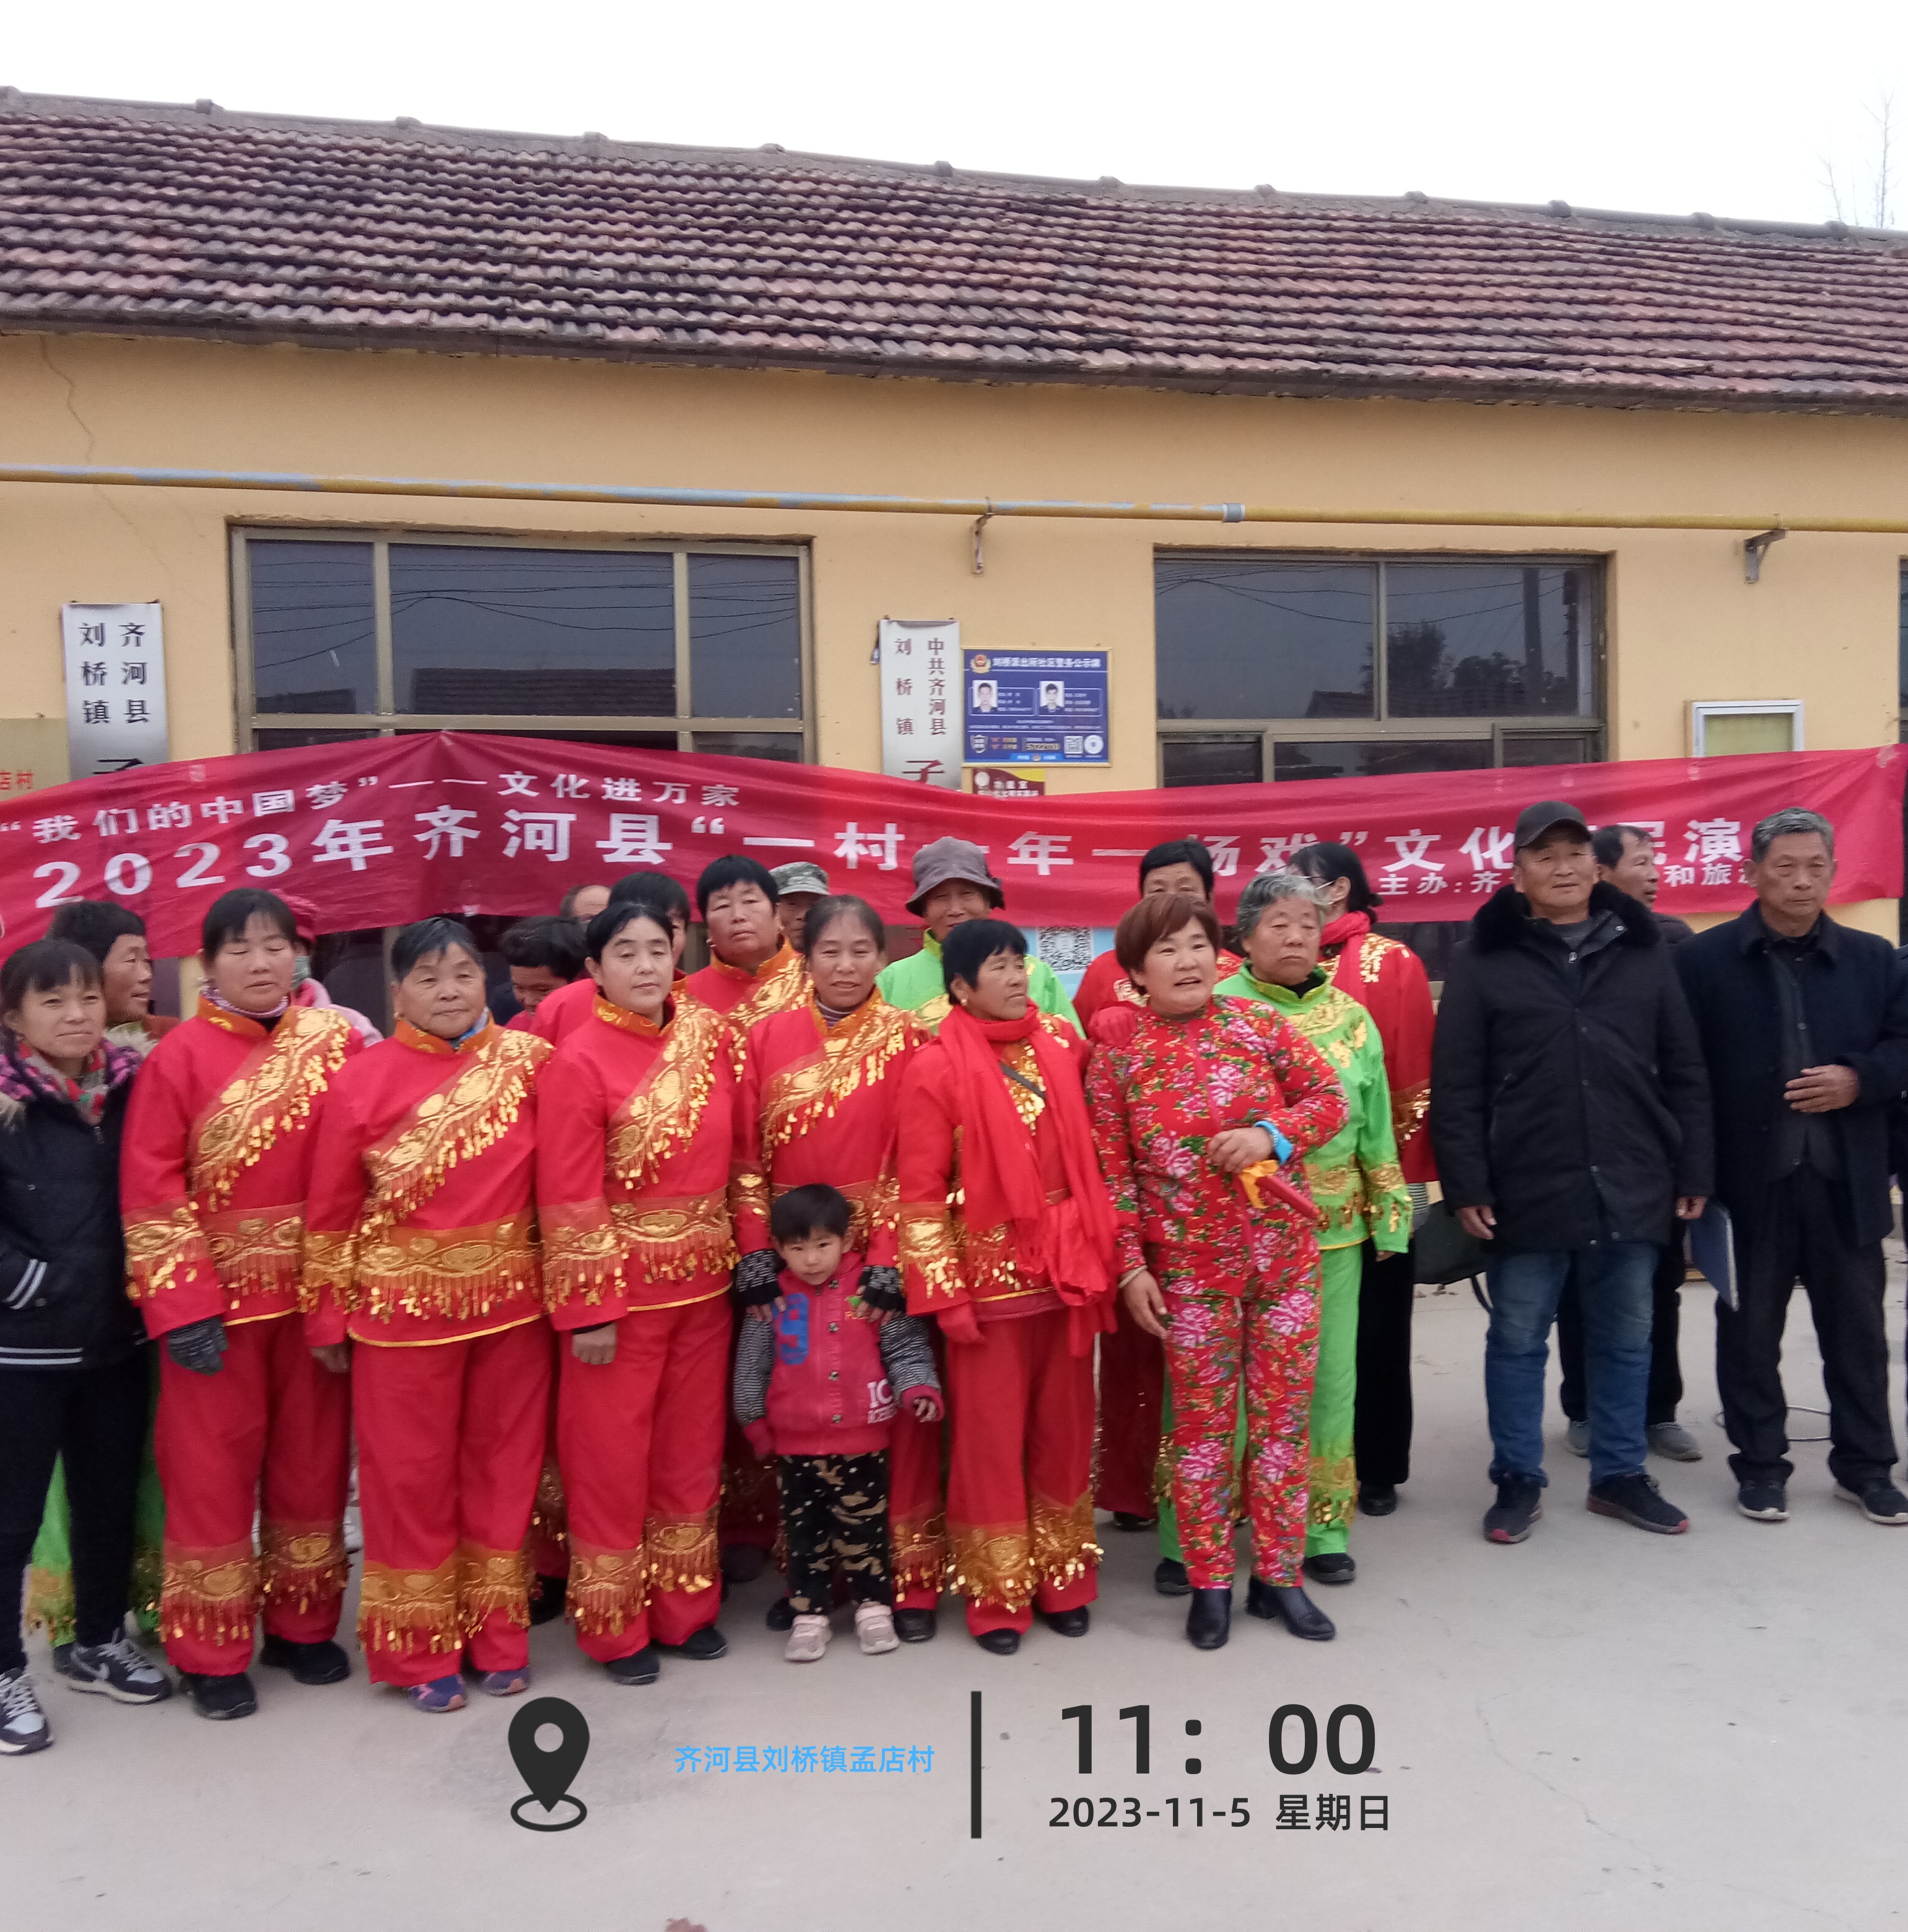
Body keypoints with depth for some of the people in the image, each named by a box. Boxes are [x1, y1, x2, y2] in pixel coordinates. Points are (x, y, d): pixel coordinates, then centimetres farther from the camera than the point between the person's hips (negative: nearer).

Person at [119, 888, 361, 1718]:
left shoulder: (338, 1041, 0)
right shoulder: (178, 1057, -7)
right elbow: (149, 1192, -9)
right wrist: (183, 1307, -15)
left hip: (316, 1292, 3)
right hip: (218, 1296, -2)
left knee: (312, 1462, 13)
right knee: (213, 1472, 7)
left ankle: (302, 1627, 31)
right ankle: (213, 1656, 22)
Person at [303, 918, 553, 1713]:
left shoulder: (530, 1059, -3)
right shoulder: (362, 1080, -7)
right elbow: (330, 1209, -2)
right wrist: (327, 1318, 0)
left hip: (511, 1299, 2)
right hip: (403, 1306, -2)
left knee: (504, 1467, 12)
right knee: (410, 1477, 8)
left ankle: (498, 1636, 29)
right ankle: (419, 1650, 25)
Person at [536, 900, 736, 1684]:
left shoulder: (708, 1033, 1)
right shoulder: (578, 1061, -13)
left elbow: (736, 1153, 7)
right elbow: (570, 1201, -14)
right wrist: (589, 1310, -16)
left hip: (703, 1280, 5)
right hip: (622, 1285, -5)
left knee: (691, 1451, 16)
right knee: (612, 1459, 8)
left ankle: (686, 1609, 32)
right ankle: (615, 1628, 24)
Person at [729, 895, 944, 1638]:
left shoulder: (908, 1040, -1)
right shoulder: (767, 1038, 4)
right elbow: (746, 1156, 3)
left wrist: (889, 1256, -14)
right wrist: (755, 1249, -6)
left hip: (883, 1254, -2)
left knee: (895, 1413, 3)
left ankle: (910, 1579, 15)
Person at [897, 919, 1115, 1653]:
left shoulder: (1061, 1044, 5)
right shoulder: (937, 1067, -9)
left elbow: (1091, 1154, 11)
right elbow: (920, 1192, -9)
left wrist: (1100, 1255, 6)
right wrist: (945, 1292, -12)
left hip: (1067, 1271, 4)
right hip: (989, 1275, -4)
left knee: (1064, 1431, 13)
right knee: (991, 1440, 6)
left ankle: (1063, 1581, 29)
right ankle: (997, 1598, 21)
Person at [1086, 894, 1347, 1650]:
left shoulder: (1257, 1023, 0)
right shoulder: (1117, 1052, -4)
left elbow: (1328, 1097, 4)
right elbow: (1111, 1169, -3)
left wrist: (1273, 1132, -15)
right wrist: (1131, 1266, -7)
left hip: (1285, 1251, 2)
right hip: (1189, 1264, -2)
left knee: (1282, 1414, 10)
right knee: (1201, 1422, 7)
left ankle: (1278, 1575, 24)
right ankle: (1209, 1584, 20)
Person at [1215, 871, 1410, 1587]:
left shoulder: (1351, 1017, 7)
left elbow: (1377, 1130, 11)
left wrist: (1389, 1218, 10)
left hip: (1333, 1230, 4)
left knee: (1328, 1376, 10)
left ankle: (1324, 1524, 24)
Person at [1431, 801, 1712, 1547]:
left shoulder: (1643, 949, 7)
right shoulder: (1484, 958, -2)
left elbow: (1685, 1071, 9)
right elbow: (1456, 1085, -5)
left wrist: (1694, 1169, 5)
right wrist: (1467, 1185, -10)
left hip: (1631, 1187, 3)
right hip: (1525, 1191, -3)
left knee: (1625, 1339, 14)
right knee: (1518, 1340, 8)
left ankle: (1619, 1475, 29)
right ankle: (1518, 1480, 22)